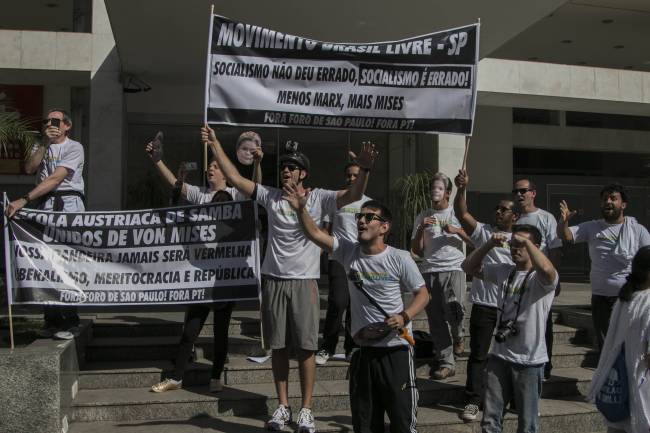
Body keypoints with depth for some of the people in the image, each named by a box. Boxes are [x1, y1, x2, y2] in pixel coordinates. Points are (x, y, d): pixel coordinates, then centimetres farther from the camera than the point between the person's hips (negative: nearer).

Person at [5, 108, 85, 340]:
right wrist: (45, 143, -5)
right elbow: (29, 169, 2)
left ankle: (69, 322, -5)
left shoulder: (74, 147, 0)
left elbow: (55, 178, -12)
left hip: (69, 204, -5)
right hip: (45, 207, 5)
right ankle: (51, 320, 4)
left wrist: (24, 200, -20)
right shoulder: (40, 147, 22)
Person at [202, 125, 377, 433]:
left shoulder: (318, 198, -1)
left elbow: (354, 195, -13)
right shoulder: (270, 196, 6)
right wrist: (215, 144, 2)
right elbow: (235, 178, 5)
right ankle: (283, 406, 22)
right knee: (278, 347, 10)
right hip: (273, 281, 3)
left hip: (304, 282, -3)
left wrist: (364, 168, -30)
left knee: (306, 347, 1)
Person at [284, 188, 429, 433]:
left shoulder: (400, 259, -9)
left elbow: (422, 294, -3)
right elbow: (316, 235, -7)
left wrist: (404, 317, -19)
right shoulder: (349, 252, 1)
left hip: (396, 348, -4)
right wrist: (301, 209, -22)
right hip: (363, 350, 4)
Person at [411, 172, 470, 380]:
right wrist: (421, 228, -4)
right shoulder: (423, 217, 13)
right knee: (436, 318, 0)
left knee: (454, 310, -19)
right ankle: (446, 362, 7)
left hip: (453, 269, -2)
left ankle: (458, 337, 15)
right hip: (429, 271, 2)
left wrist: (455, 230, -8)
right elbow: (416, 250, 9)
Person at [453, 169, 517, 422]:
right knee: (478, 354, 0)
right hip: (484, 304, -2)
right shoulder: (482, 232, 1)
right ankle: (473, 401, 7)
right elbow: (462, 214, -13)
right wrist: (461, 189, -27)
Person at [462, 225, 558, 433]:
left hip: (530, 361, -5)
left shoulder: (543, 279, -11)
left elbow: (547, 269, -36)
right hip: (499, 357, 5)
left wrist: (525, 241, -24)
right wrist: (489, 244, -4)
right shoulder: (504, 271, 7)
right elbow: (468, 267, 9)